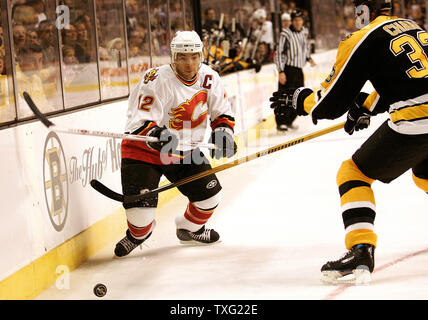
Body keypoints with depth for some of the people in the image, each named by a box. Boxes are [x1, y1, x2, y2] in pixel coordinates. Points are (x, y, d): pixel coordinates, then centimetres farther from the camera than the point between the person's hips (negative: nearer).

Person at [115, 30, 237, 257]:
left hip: (185, 151, 5)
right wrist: (155, 134, -47)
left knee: (209, 195, 3)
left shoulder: (209, 79, -7)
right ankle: (137, 234, 22)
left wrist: (223, 131, -13)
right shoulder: (157, 80, -25)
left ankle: (190, 229, 36)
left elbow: (221, 111, 6)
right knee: (141, 206, -15)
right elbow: (139, 121, -28)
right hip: (144, 149, -5)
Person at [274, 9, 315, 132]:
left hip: (299, 70, 7)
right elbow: (279, 53, -13)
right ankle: (280, 123, -2)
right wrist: (281, 72, -18)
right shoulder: (286, 34, -12)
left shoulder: (305, 32, 10)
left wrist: (308, 58, 9)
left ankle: (289, 121, 23)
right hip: (288, 69, -7)